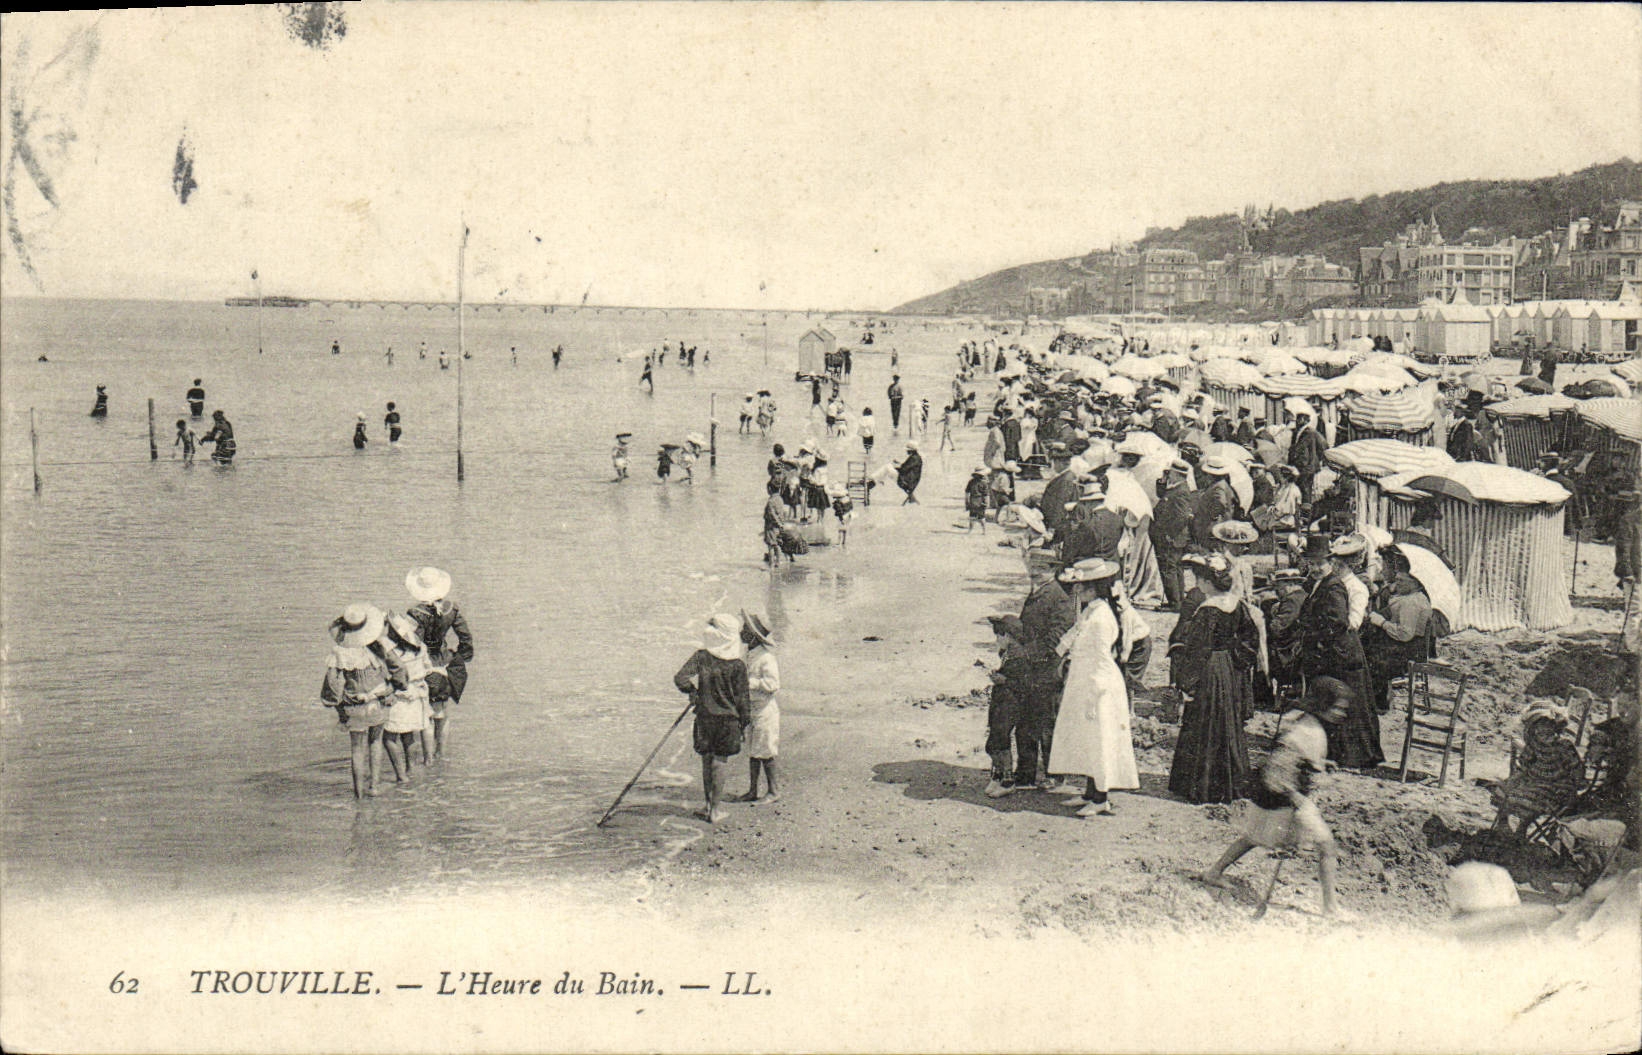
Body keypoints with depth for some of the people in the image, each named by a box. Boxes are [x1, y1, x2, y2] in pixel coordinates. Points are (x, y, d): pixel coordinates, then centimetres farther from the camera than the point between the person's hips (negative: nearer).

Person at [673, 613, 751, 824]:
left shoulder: (701, 657, -6)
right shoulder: (738, 665, -6)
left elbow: (680, 679, -14)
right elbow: (743, 697, -3)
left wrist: (692, 691, 6)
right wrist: (744, 723, 6)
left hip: (704, 717, 1)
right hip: (728, 718, -1)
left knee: (707, 761, 13)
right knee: (719, 763, 3)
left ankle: (709, 805, 21)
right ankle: (714, 809, 6)